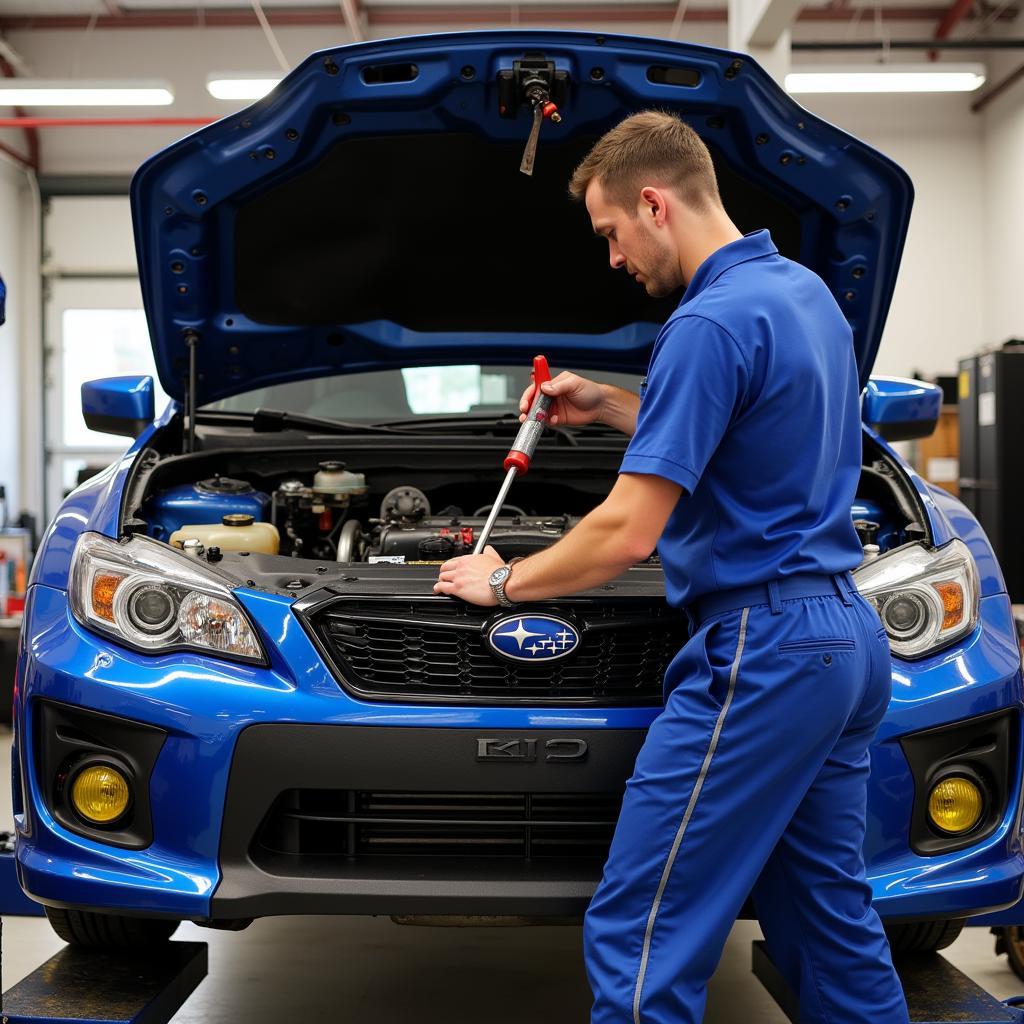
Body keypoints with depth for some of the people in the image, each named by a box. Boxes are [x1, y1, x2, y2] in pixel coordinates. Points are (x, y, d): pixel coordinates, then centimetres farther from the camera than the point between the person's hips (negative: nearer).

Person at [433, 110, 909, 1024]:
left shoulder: (711, 322, -17)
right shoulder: (807, 292, 13)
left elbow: (629, 534, -18)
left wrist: (504, 583, -2)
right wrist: (609, 407, 22)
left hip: (759, 652, -10)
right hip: (846, 640, 10)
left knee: (640, 936, -3)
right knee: (832, 923, 16)